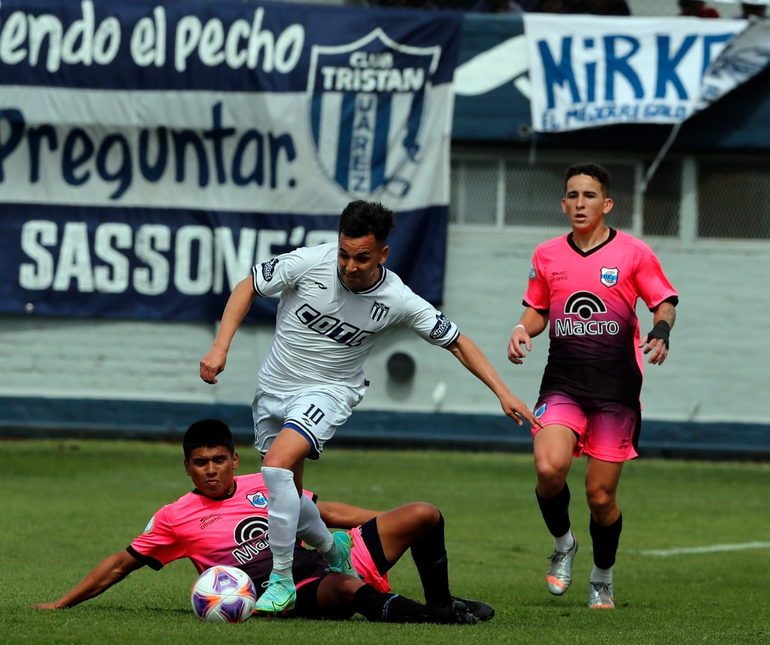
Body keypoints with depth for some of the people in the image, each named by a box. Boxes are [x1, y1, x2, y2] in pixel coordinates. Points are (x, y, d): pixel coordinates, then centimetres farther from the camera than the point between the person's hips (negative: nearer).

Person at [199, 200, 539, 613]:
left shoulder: (397, 301, -16)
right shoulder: (310, 263, -17)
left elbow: (456, 342, -4)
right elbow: (248, 287, -3)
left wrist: (503, 393, -10)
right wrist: (220, 347, -13)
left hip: (328, 390, -3)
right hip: (274, 386, 3)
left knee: (277, 464, -28)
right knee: (285, 494, 9)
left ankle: (282, 580, -18)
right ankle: (332, 550, 40)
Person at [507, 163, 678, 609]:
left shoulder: (633, 253, 0)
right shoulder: (547, 256, 9)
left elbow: (666, 302, 5)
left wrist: (661, 331, -17)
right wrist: (523, 330, -1)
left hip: (617, 388, -2)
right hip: (562, 384, 2)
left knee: (601, 496, 0)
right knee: (549, 469, -23)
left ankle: (603, 578, 26)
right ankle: (563, 543, 7)